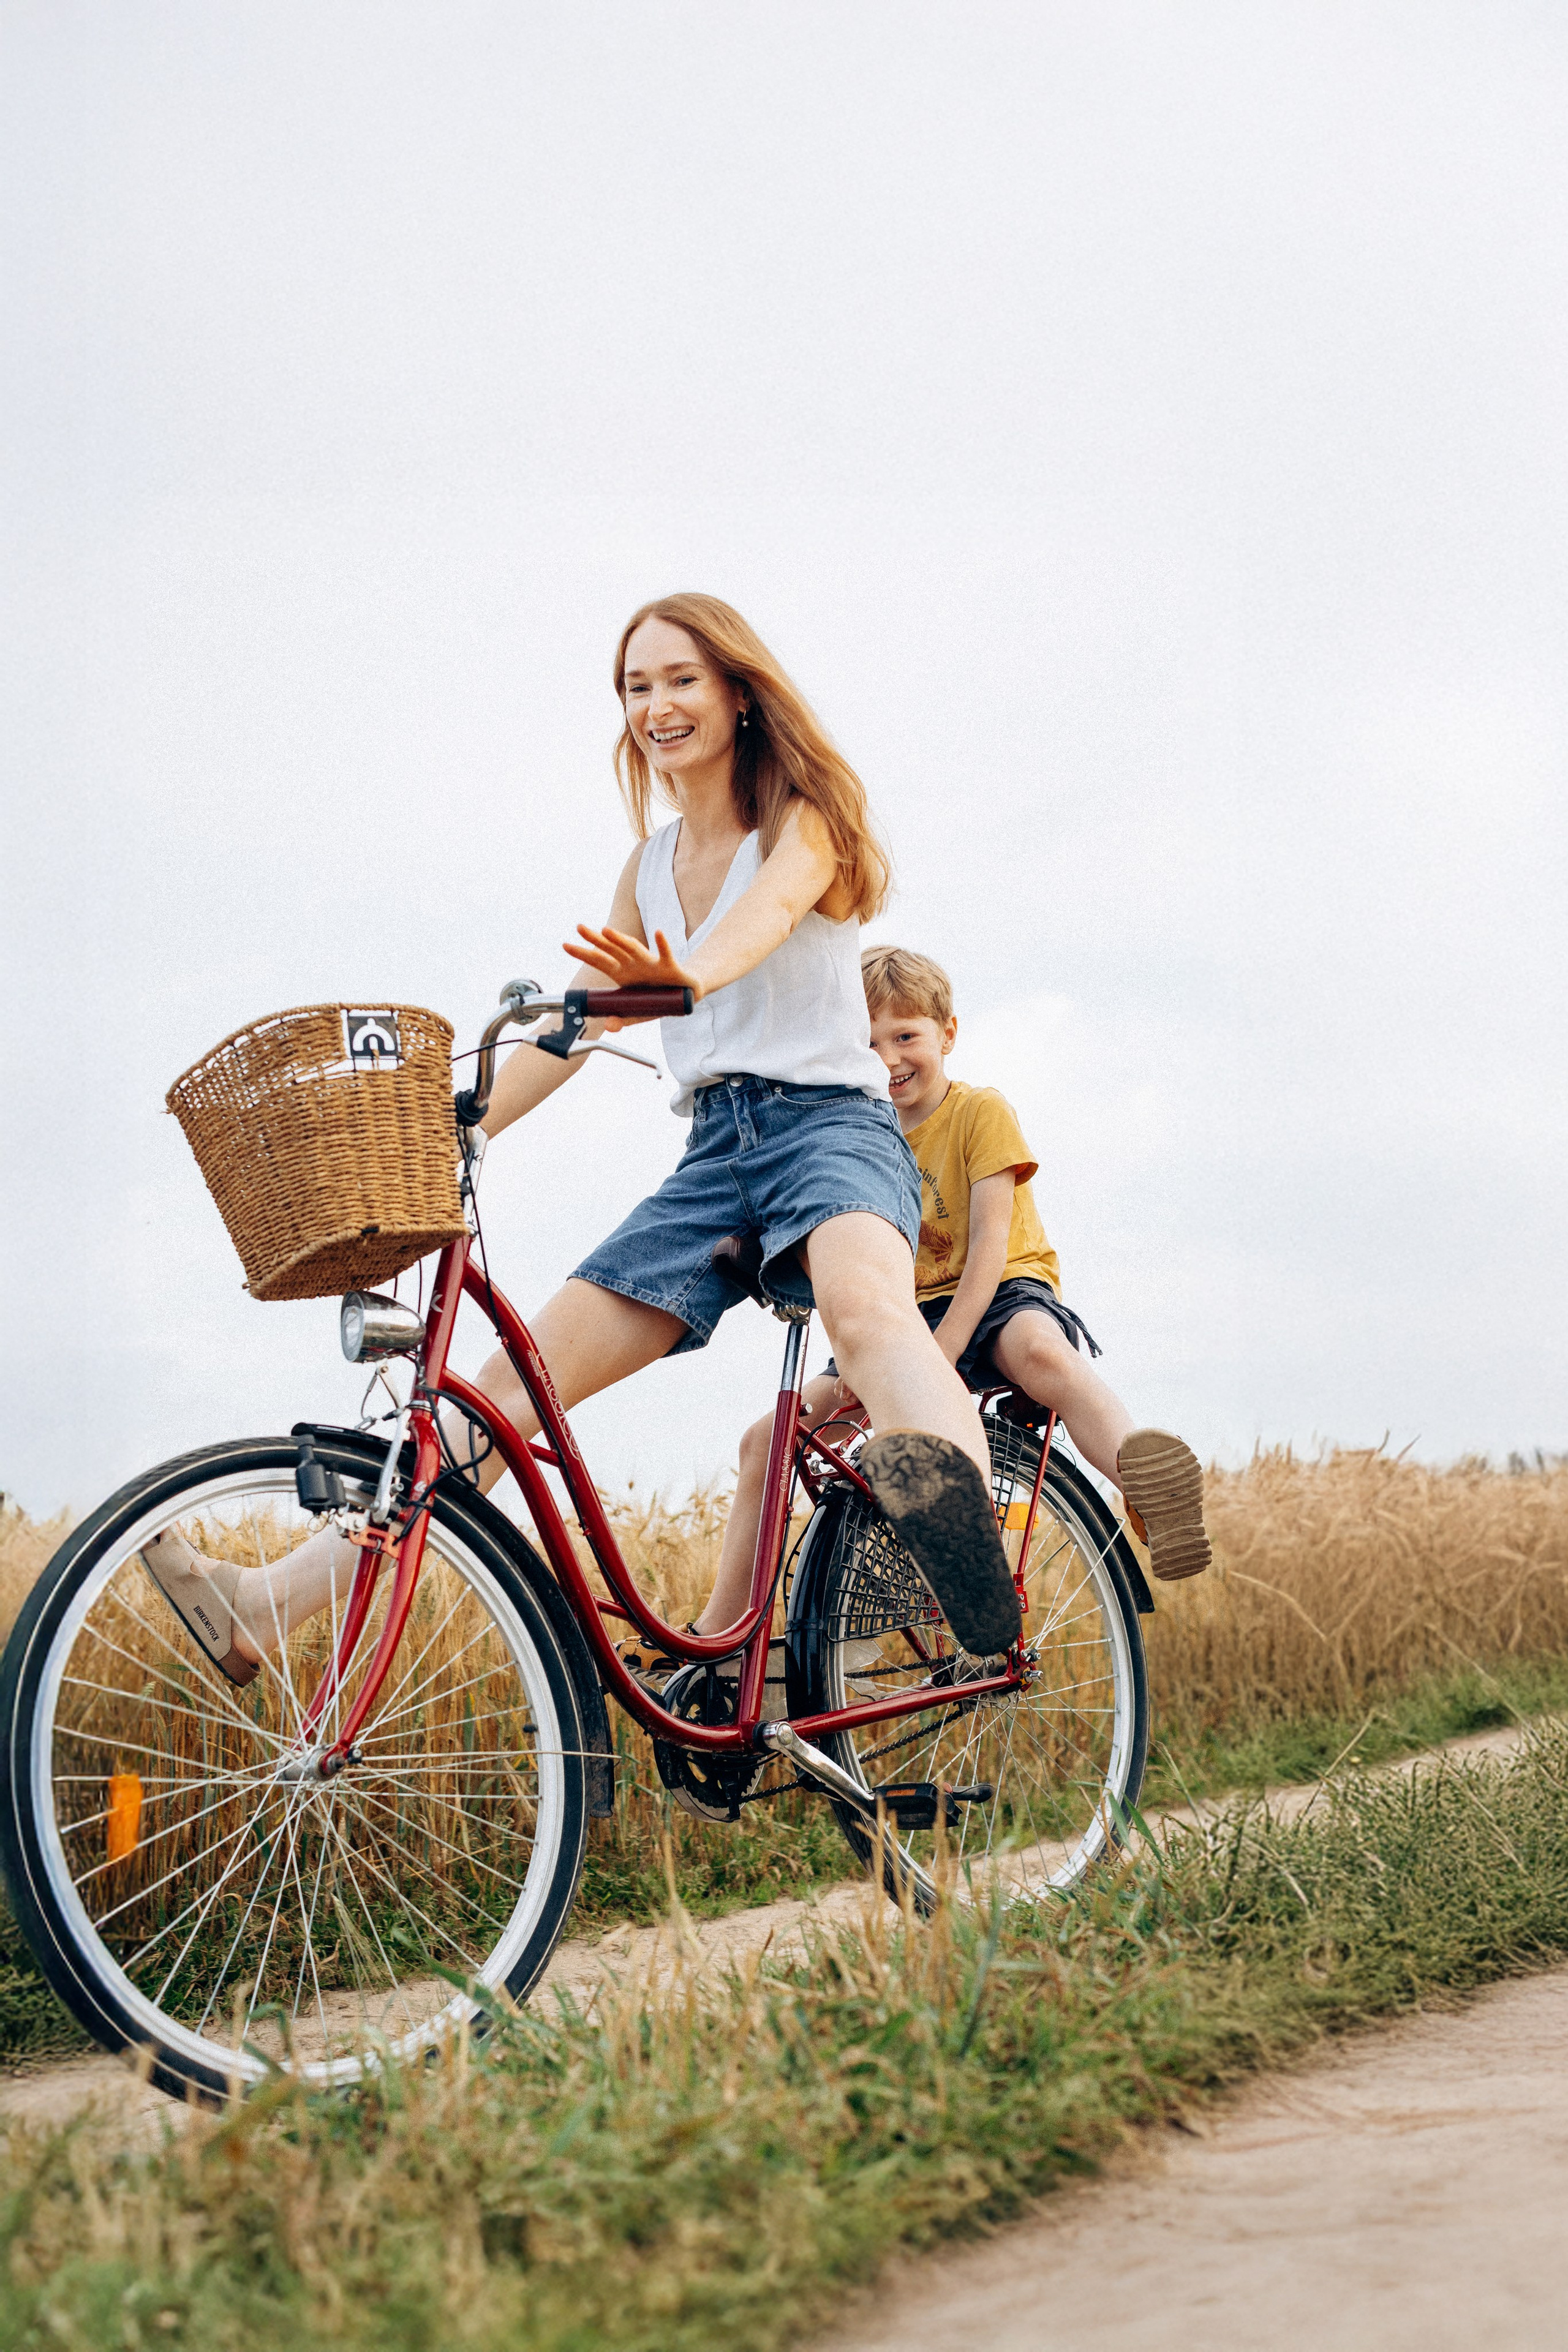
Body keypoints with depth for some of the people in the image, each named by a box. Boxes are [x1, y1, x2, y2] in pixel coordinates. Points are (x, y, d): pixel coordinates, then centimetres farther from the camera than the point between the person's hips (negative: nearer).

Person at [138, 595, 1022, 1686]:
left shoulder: (807, 817, 0)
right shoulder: (650, 866, 19)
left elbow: (761, 919, -24)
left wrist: (686, 976, -47)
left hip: (829, 1120, -5)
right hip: (711, 1153, 6)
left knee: (861, 1297, -41)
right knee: (519, 1374, -8)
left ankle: (962, 1527, -71)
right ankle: (270, 1606, -16)